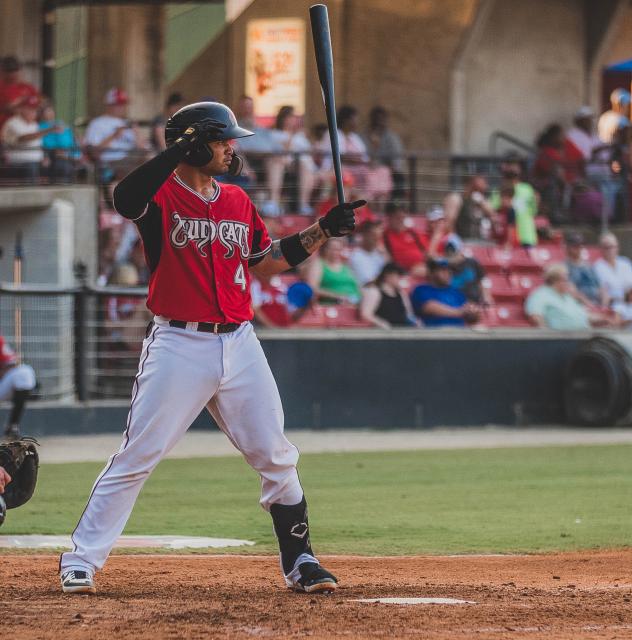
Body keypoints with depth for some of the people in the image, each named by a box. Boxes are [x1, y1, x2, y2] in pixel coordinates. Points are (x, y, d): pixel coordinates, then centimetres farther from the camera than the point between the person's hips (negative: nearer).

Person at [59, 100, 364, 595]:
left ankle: (299, 561, 16)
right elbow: (125, 198, -29)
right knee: (137, 457, -6)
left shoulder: (238, 202, 13)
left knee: (277, 457, 5)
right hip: (179, 345, -5)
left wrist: (322, 232, 8)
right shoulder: (161, 195, -5)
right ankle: (81, 560, 1)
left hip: (239, 345, 5)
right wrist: (179, 149, -36)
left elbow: (267, 262, 19)